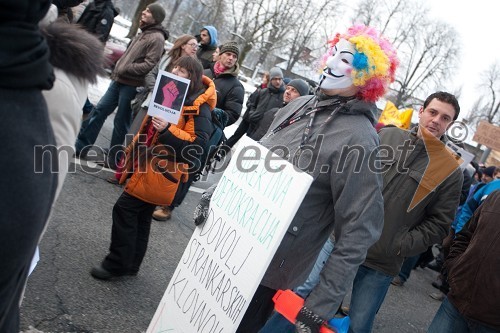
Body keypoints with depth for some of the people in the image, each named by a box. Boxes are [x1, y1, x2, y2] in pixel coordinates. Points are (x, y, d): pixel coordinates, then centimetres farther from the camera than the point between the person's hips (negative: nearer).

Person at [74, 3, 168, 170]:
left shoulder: (157, 38, -10)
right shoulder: (143, 34, 20)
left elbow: (149, 65, -19)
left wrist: (124, 69, -13)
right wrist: (118, 70, 12)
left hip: (132, 85, -9)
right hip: (119, 81, 9)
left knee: (121, 121, -1)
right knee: (99, 110, 8)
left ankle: (113, 159, 12)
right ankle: (81, 145, 16)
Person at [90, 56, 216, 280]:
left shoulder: (200, 108, -16)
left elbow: (197, 144, -24)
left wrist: (168, 130, -33)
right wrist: (132, 154, 23)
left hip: (162, 173, -9)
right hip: (148, 166, 9)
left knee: (125, 209, -8)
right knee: (140, 216, 17)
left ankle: (117, 263, 5)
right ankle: (130, 264, 30)